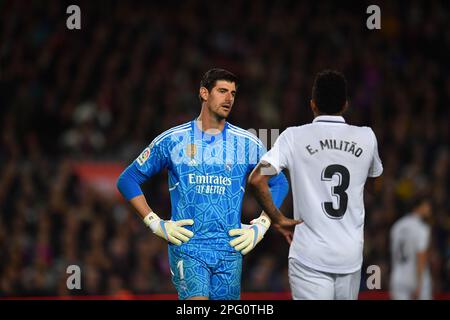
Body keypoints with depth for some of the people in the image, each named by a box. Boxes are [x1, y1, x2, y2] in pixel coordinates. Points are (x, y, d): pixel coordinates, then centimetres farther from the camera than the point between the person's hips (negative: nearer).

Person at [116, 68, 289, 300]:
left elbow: (279, 184, 20)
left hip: (230, 248, 3)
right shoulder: (172, 140, 3)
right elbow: (128, 180, 8)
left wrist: (260, 227, 7)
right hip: (187, 247, -3)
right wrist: (156, 224, -1)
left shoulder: (247, 144, 7)